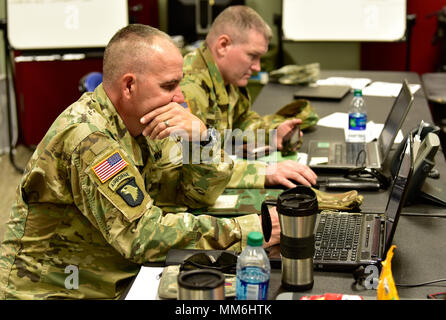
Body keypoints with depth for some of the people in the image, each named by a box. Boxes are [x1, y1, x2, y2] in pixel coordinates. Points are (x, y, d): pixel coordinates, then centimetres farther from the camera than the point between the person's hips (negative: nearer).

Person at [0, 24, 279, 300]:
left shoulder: (140, 121, 1)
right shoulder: (87, 136, -24)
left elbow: (200, 194, 4)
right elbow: (144, 236, -28)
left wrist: (201, 137, -15)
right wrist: (249, 229, -27)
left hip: (117, 284, 8)